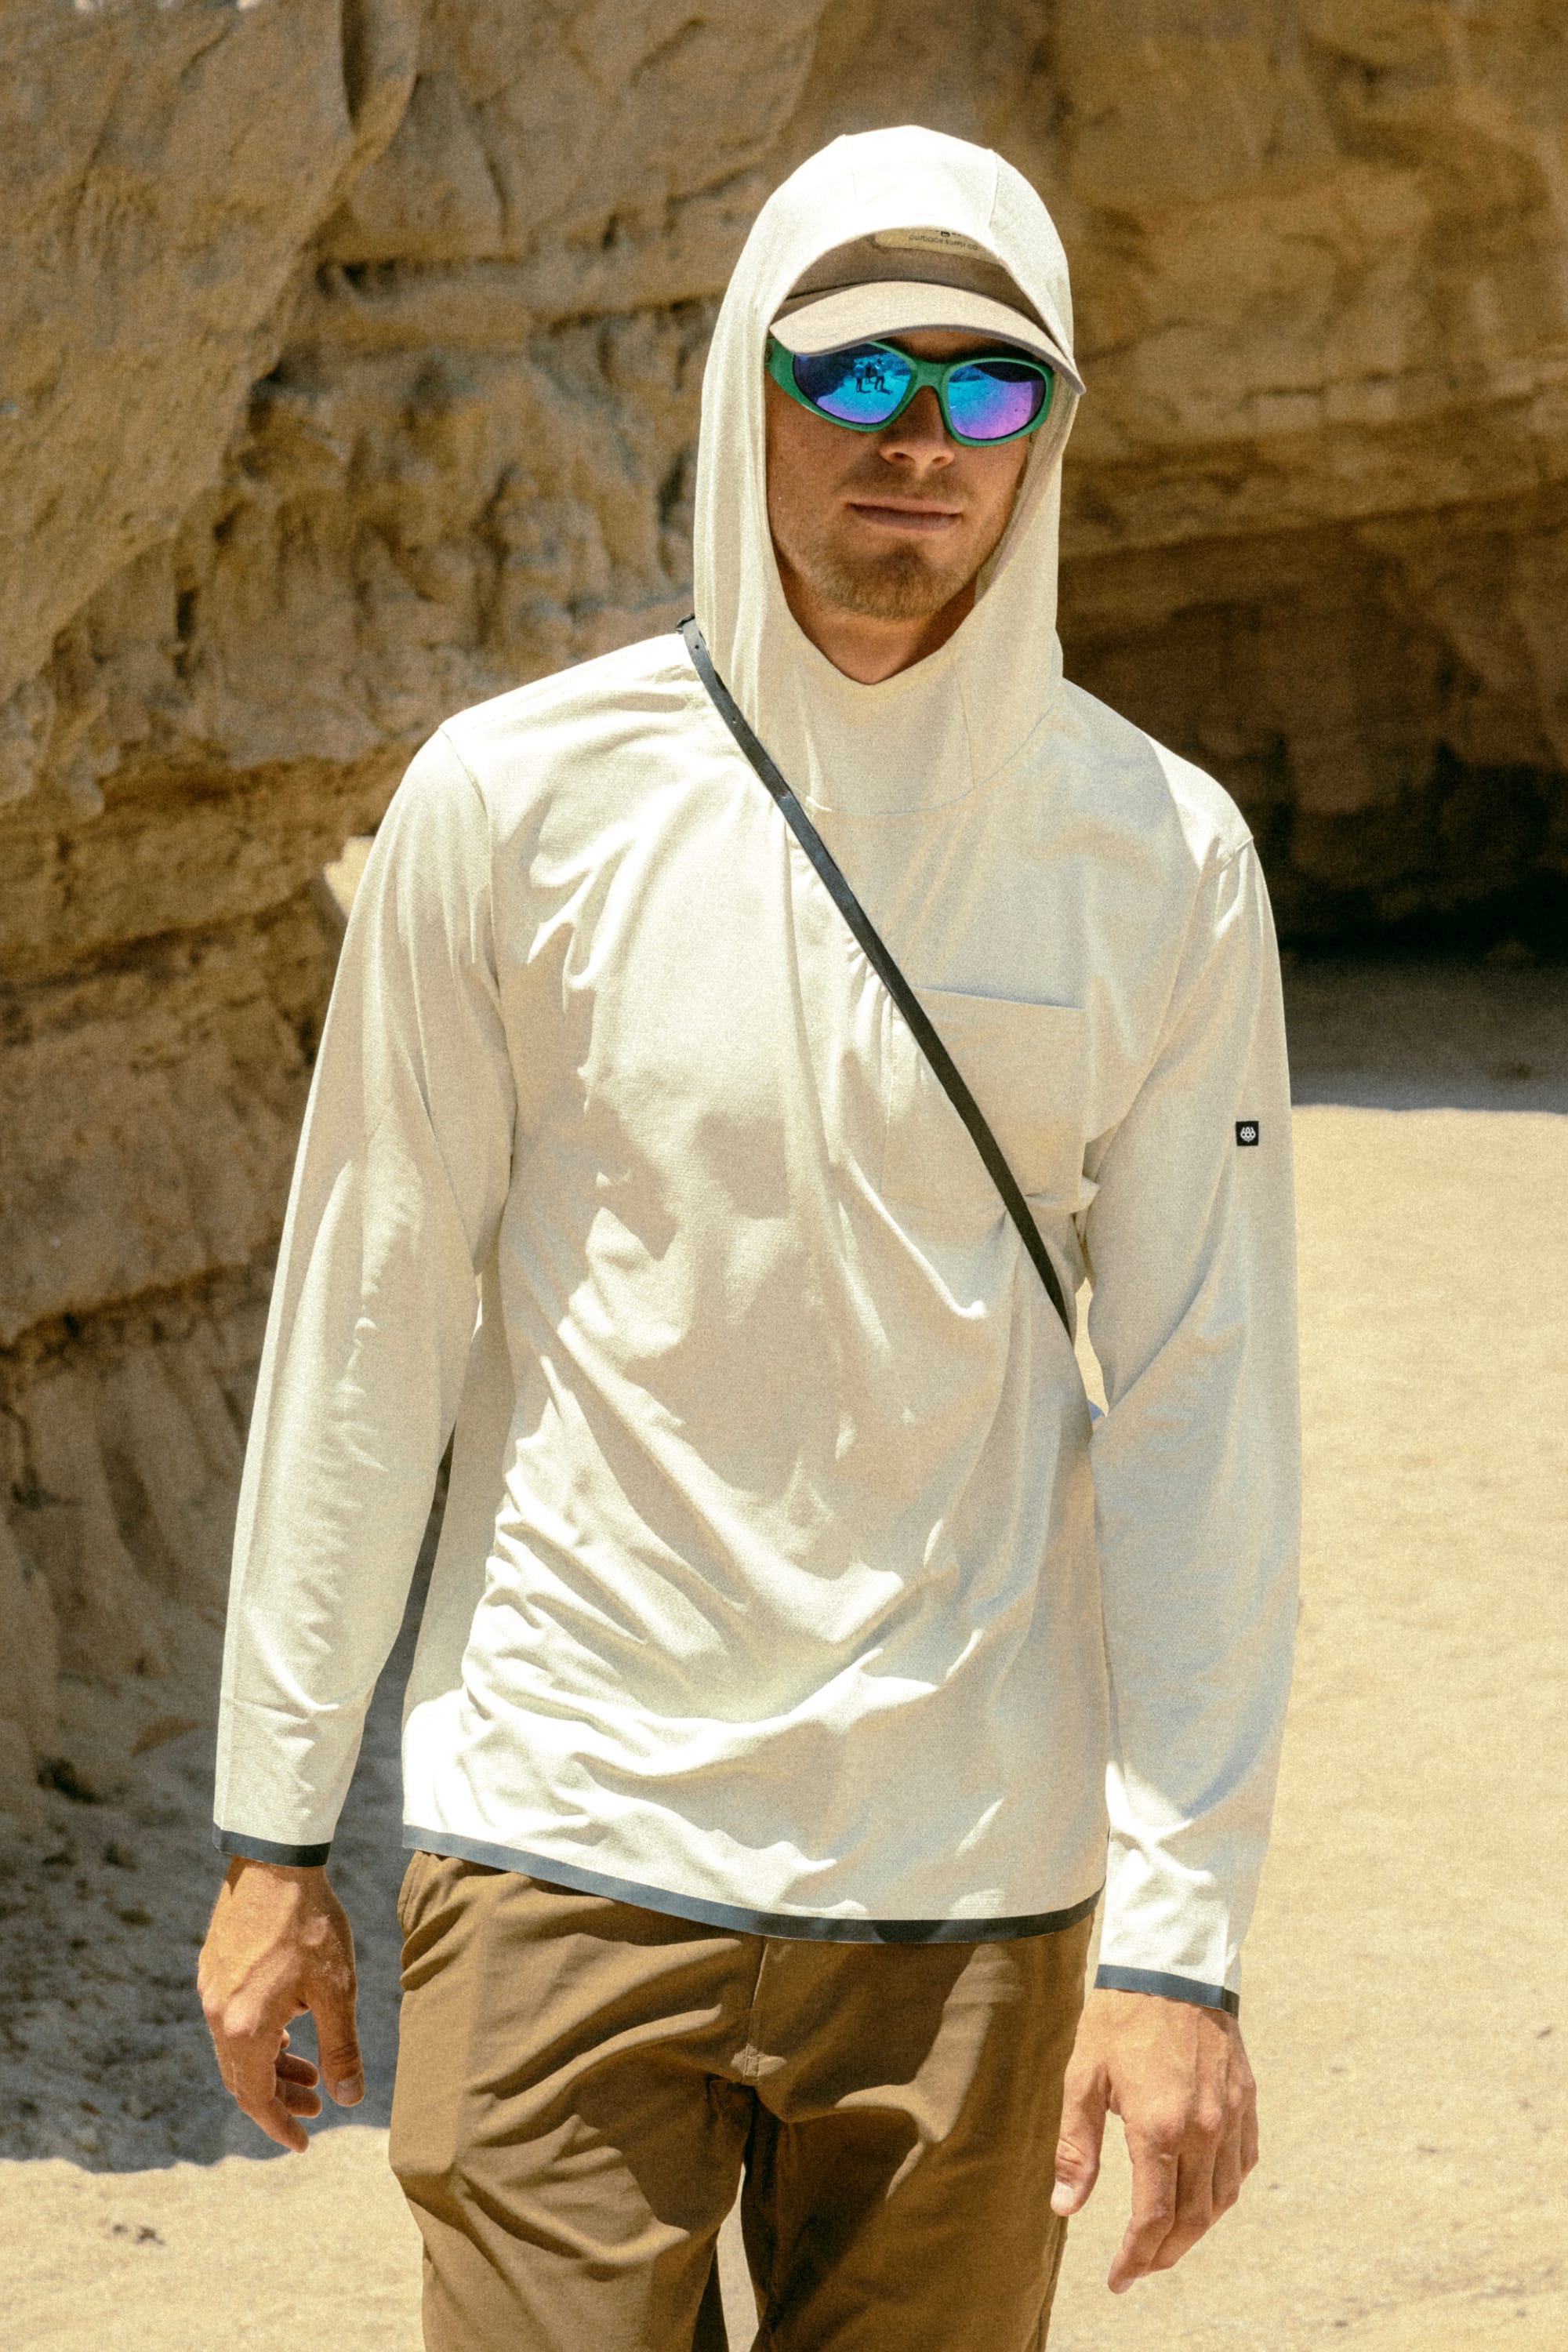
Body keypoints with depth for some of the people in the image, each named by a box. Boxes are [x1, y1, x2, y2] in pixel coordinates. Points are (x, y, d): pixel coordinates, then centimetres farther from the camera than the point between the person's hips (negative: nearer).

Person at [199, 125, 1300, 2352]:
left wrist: (1184, 1940, -5)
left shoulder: (1159, 855, 0)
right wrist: (276, 1836, 3)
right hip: (566, 1853, -1)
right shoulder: (521, 802, -3)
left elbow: (1200, 1413, 0)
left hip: (968, 1907, 1)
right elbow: (363, 1329, 3)